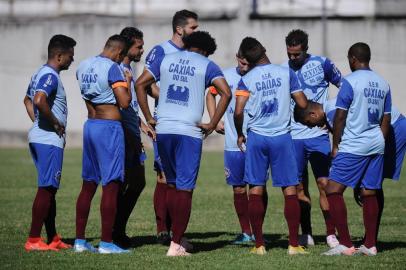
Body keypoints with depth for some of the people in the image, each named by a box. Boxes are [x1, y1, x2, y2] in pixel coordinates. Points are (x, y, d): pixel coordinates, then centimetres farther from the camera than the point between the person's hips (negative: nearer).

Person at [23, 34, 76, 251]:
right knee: (46, 189, -8)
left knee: (49, 189, 14)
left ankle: (53, 239, 19)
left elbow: (27, 100, 31)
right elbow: (39, 101, -32)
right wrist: (55, 123, -19)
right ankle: (33, 240, -8)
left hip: (39, 138, 10)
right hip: (49, 141, -10)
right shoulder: (50, 76, -15)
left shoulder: (40, 74, 17)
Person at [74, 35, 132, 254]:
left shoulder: (83, 66, 10)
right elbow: (125, 102, -19)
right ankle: (106, 243, -6)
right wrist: (127, 82, -2)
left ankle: (80, 240, 13)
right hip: (109, 128, -8)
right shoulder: (112, 68, -14)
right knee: (111, 186, -4)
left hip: (89, 125, 8)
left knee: (88, 185, 13)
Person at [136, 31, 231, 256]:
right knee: (184, 189, 0)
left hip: (163, 129, 4)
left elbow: (140, 84, 10)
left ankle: (178, 237, 21)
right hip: (189, 131, -4)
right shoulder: (207, 66, 3)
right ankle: (175, 245, -3)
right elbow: (226, 93, -10)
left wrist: (149, 118, 10)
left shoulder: (165, 60, 14)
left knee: (172, 184, 18)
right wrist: (212, 125, -6)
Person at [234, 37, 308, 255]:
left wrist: (240, 134, 5)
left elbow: (238, 112, -11)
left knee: (256, 190, 6)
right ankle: (294, 244, -1)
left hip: (256, 137, 0)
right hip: (282, 137, 0)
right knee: (290, 190, 3)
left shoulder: (246, 79, -3)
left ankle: (259, 245, 6)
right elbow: (303, 104, 0)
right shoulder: (286, 73, 0)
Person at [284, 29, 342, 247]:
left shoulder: (322, 64, -1)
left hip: (318, 134, -2)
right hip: (293, 137, 2)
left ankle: (331, 234, -1)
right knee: (300, 187, 3)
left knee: (324, 183, -7)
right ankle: (306, 235, 11)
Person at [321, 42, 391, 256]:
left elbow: (340, 117, -10)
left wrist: (335, 146, 0)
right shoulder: (383, 84, 11)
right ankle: (370, 245, 10)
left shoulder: (350, 81, -9)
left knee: (333, 190, -4)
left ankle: (346, 244, -11)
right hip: (376, 146, 7)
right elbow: (386, 120, 15)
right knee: (369, 194, 11)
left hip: (353, 147, -7)